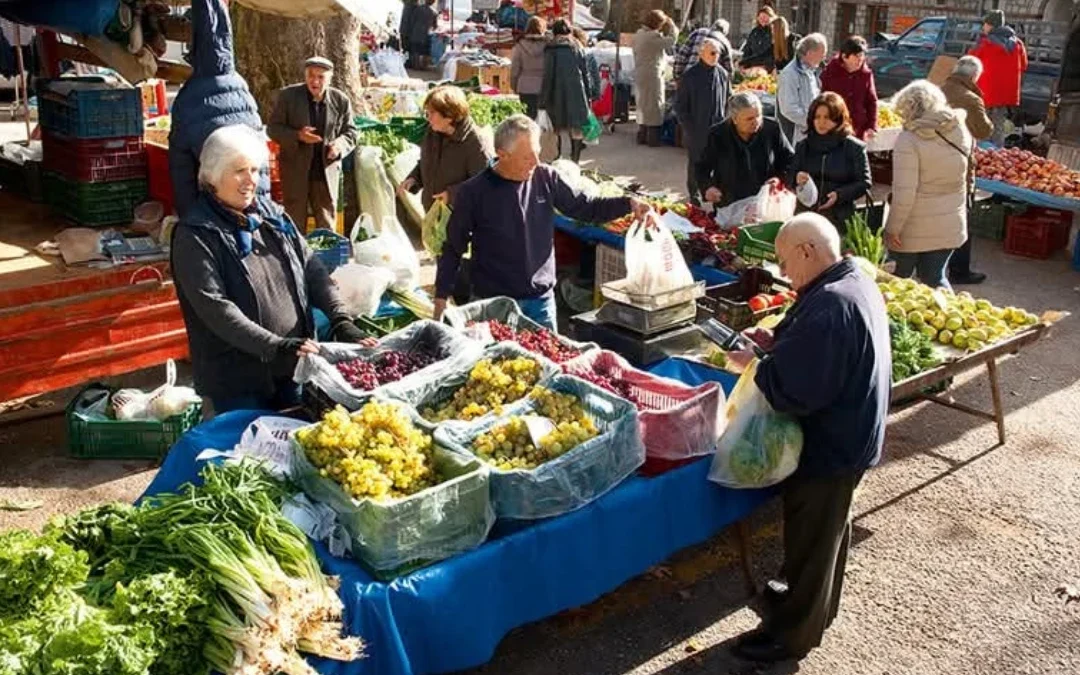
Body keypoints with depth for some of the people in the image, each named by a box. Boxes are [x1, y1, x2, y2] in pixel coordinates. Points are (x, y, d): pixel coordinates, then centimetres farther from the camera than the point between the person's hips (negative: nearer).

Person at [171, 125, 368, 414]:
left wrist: (341, 320, -9)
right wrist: (276, 346, -27)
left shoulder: (271, 214, 8)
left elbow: (312, 268, 6)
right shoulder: (195, 235, -11)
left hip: (294, 369, 6)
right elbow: (215, 308, -20)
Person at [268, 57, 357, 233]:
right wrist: (297, 135, -21)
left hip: (327, 170, 2)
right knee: (295, 222, 6)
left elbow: (350, 131, 8)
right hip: (295, 170, -2)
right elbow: (273, 128, -3)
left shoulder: (341, 101, 1)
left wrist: (340, 144, -15)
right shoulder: (288, 96, -5)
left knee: (327, 224, 10)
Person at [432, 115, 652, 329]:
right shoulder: (474, 192, -10)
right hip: (493, 303, -3)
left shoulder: (546, 179, -1)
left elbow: (586, 208, 6)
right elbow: (453, 249, -2)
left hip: (541, 299, 3)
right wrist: (441, 297, -4)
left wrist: (629, 204, -8)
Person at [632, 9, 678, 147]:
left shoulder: (639, 33, 10)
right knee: (654, 106, -2)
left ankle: (642, 136, 19)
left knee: (642, 105, 15)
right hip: (652, 75, -9)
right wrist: (671, 25, -8)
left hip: (640, 74, 9)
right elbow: (671, 41, -19)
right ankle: (653, 139, 0)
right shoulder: (653, 36, -20)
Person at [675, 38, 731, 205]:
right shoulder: (690, 75, -8)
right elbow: (680, 105, -4)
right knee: (696, 163, 9)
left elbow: (729, 100, 14)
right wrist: (688, 127, -9)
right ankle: (694, 195, 22)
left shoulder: (722, 74, 3)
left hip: (719, 129, 3)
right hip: (696, 131, -3)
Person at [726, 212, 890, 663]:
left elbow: (794, 390, -32)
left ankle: (792, 632, 23)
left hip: (827, 445, -10)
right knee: (829, 529, 26)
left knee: (810, 536, 6)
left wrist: (754, 366, -16)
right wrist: (778, 343, 0)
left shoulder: (829, 306, -31)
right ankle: (815, 602, 46)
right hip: (848, 435, 10)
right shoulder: (856, 283, 2)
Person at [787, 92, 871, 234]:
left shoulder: (854, 147, 0)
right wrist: (796, 179, -12)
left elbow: (865, 183, -2)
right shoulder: (803, 146, 11)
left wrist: (840, 195, -18)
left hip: (840, 220, -3)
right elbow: (789, 178, 12)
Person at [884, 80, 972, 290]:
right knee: (935, 278, 18)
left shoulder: (908, 139, -19)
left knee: (899, 280, 13)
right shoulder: (960, 131, 0)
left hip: (914, 229, -5)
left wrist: (892, 228, -15)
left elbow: (904, 192, -21)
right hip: (950, 226, 5)